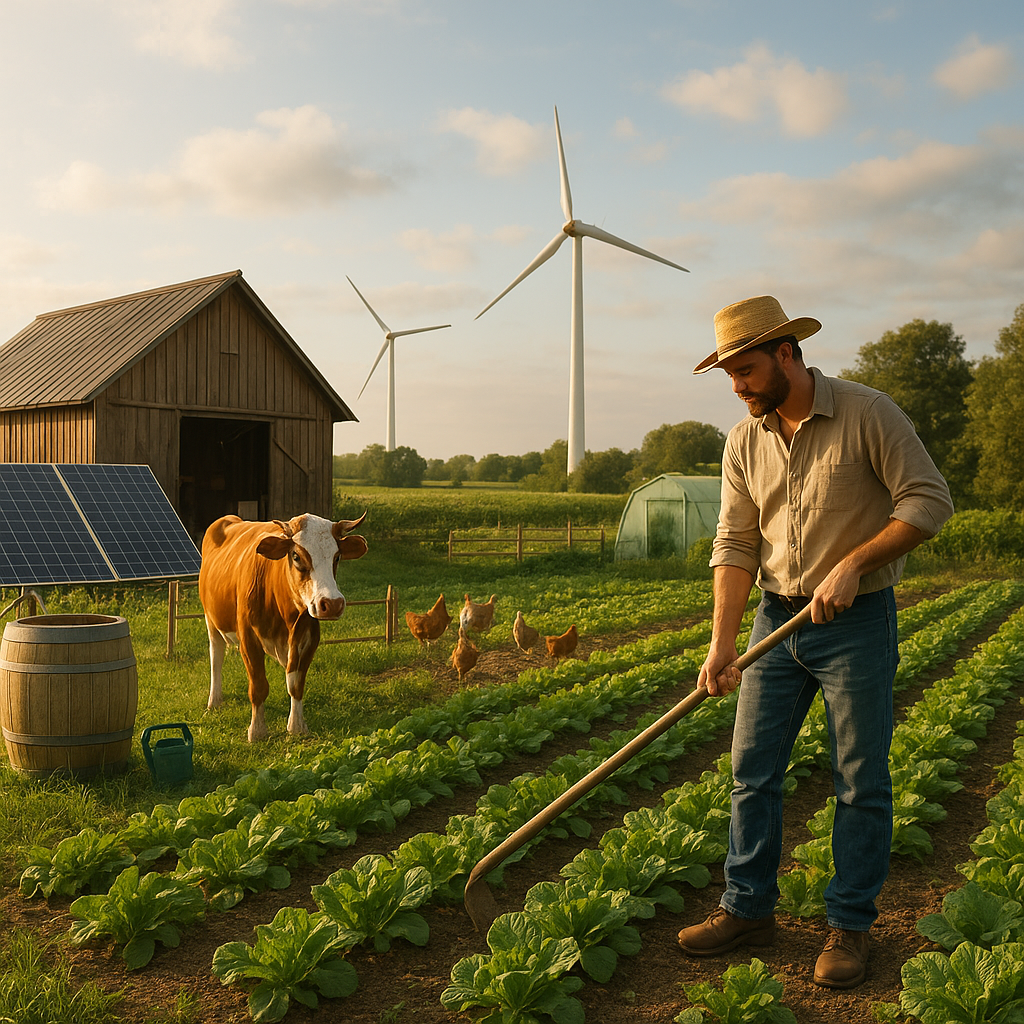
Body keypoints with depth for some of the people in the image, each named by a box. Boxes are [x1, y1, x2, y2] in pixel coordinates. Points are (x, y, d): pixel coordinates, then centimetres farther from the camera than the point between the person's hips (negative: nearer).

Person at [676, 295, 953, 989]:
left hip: (857, 621, -4)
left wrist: (853, 564, -22)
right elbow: (735, 545, 0)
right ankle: (748, 909, 23)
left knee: (861, 782, 5)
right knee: (752, 770, 8)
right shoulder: (744, 442, 3)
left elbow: (930, 499, -12)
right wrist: (722, 643, -8)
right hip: (778, 619, 5)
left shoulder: (868, 413, -11)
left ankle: (850, 926, 21)